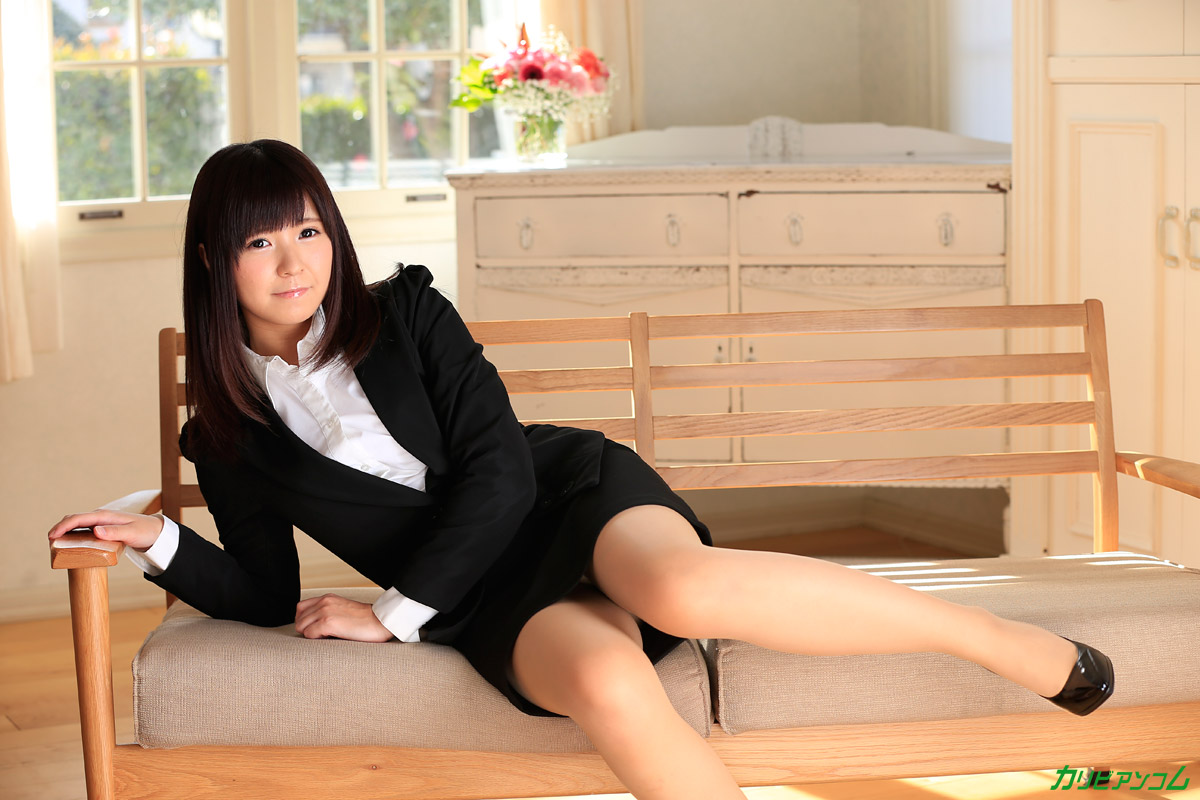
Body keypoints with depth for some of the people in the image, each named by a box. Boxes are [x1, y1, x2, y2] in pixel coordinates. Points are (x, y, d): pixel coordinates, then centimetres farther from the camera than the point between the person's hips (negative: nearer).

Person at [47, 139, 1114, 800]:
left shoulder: (405, 313, 3)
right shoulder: (226, 440, 9)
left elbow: (500, 472, -5)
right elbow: (268, 594, 14)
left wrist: (392, 615, -9)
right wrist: (161, 543, -3)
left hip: (570, 491, -1)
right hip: (490, 601, 1)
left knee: (681, 588, -37)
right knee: (609, 683, -37)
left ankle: (999, 638, -22)